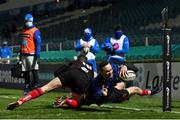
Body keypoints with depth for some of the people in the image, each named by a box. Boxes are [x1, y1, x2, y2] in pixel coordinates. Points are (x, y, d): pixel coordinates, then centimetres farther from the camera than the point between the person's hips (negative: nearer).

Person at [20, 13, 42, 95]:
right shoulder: (24, 30, 18)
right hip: (24, 54, 8)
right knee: (25, 72, 9)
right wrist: (20, 54, 21)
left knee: (34, 71, -8)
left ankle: (36, 87, -8)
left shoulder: (35, 31, -6)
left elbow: (38, 43, -11)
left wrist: (37, 54, -19)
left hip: (32, 54, -7)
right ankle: (27, 88, 15)